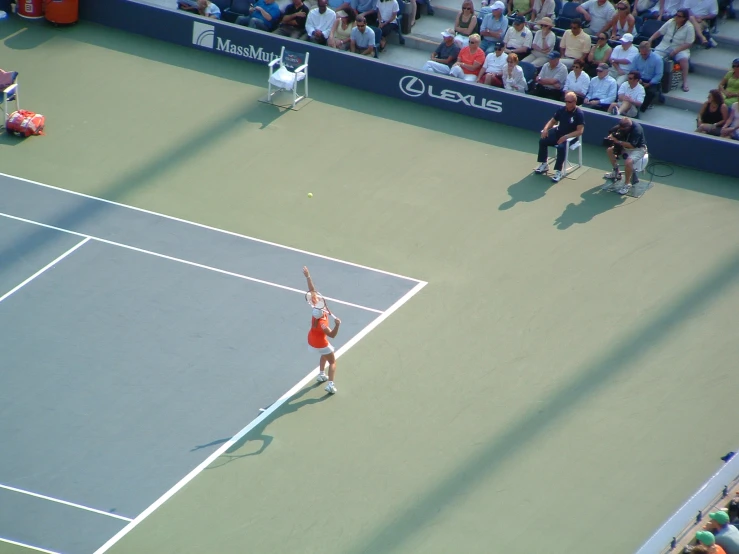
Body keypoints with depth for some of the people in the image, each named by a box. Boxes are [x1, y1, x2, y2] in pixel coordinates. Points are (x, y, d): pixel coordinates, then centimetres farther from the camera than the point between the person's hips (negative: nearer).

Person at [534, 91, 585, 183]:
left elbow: (580, 131, -21)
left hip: (571, 137, -6)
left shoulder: (579, 114, -16)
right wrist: (546, 128, -9)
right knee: (543, 141, -12)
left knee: (561, 147, -35)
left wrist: (565, 137, -30)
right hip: (558, 133, 6)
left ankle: (558, 172, -27)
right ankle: (544, 165, 4)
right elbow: (552, 121, 13)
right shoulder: (562, 110, 2)